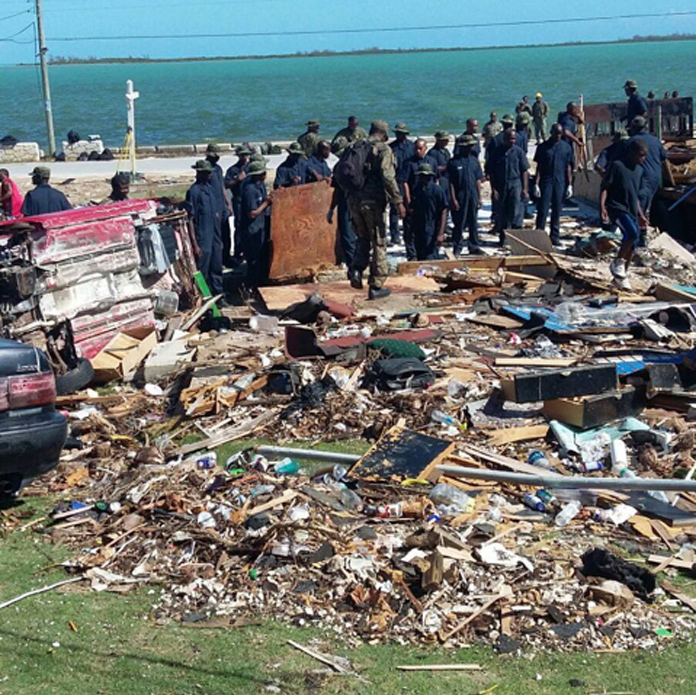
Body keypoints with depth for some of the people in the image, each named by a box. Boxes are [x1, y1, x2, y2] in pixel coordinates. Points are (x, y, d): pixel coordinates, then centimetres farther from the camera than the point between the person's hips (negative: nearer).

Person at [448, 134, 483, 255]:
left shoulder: (474, 160, 6)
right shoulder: (454, 162, -7)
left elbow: (478, 180, 10)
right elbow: (451, 183, -7)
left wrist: (479, 197, 7)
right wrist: (453, 199, -11)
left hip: (473, 196, 4)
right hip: (460, 197, -4)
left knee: (473, 222, 9)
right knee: (459, 223, 2)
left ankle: (474, 246, 17)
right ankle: (457, 247, 12)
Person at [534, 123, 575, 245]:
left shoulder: (566, 147, 7)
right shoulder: (543, 147, 2)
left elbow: (568, 168, 8)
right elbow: (539, 167, 2)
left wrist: (569, 185, 3)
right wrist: (537, 184, -5)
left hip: (560, 183, 2)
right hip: (546, 181, -2)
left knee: (557, 211, 6)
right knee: (543, 210, -4)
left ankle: (555, 237, 12)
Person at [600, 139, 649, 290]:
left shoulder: (639, 170, 17)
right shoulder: (617, 165, -7)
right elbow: (605, 187, -9)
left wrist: (641, 215, 26)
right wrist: (602, 207, -21)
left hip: (631, 211, 8)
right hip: (617, 208, -8)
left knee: (632, 244, 5)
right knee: (633, 233, -28)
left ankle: (622, 275, 19)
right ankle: (618, 262, -10)